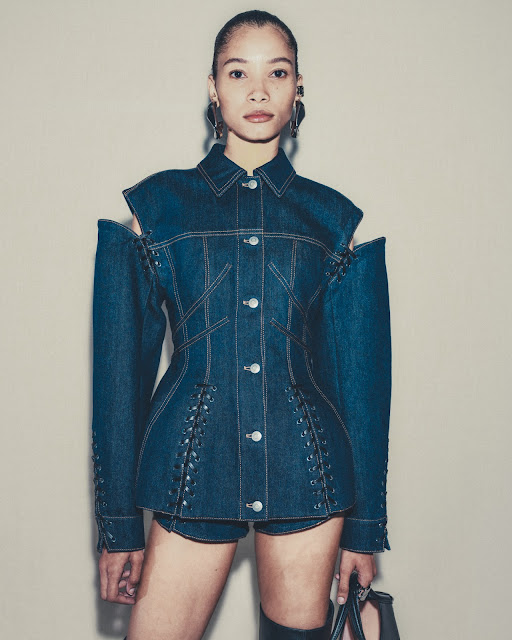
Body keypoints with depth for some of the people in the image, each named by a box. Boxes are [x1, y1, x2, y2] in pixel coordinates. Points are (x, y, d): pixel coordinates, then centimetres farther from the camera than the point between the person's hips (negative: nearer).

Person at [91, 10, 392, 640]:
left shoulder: (335, 218, 6)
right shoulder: (156, 204, 4)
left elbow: (362, 372, 7)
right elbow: (121, 364, 3)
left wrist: (365, 525, 6)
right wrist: (119, 524, 1)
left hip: (308, 474, 1)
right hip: (196, 470, -1)